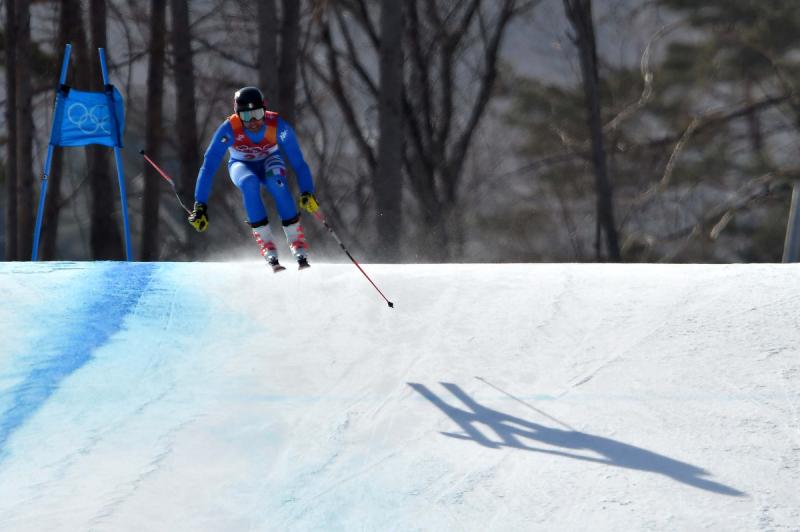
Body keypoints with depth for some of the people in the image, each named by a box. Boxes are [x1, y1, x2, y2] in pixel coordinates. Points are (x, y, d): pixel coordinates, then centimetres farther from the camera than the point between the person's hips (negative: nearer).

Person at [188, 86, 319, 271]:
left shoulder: (278, 126, -31)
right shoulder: (229, 129, -33)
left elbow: (298, 161, -30)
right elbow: (208, 167, -33)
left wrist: (307, 193, -44)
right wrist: (200, 206, -38)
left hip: (270, 161, 0)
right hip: (241, 166, 0)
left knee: (277, 181, -34)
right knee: (249, 183, -35)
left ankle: (299, 247, -28)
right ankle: (268, 248, -29)